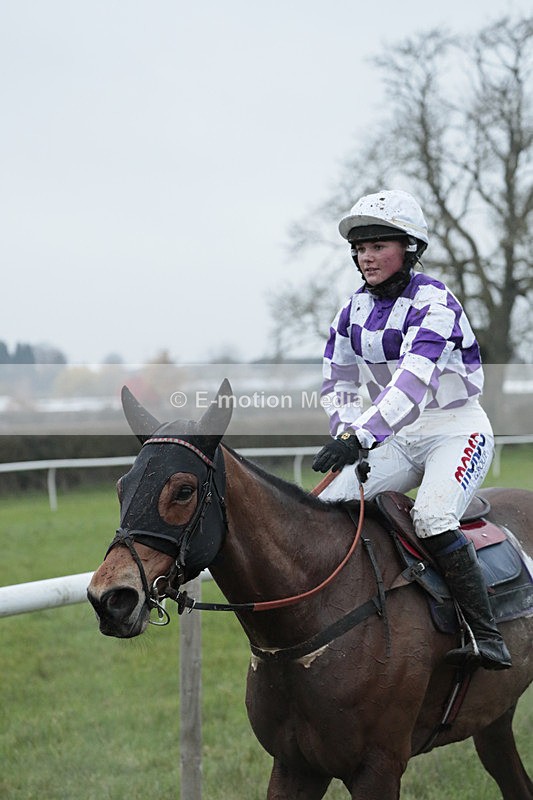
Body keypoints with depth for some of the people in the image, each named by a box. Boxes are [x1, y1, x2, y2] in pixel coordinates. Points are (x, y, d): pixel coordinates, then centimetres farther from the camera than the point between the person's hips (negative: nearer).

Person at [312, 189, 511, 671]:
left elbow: (413, 381, -31)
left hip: (458, 430, -7)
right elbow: (337, 385, 9)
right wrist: (348, 435, -10)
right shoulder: (354, 311, 4)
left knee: (432, 518, -30)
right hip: (399, 439, 7)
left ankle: (487, 637, -26)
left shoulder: (434, 302, -18)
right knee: (328, 502, -13)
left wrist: (360, 435, -41)